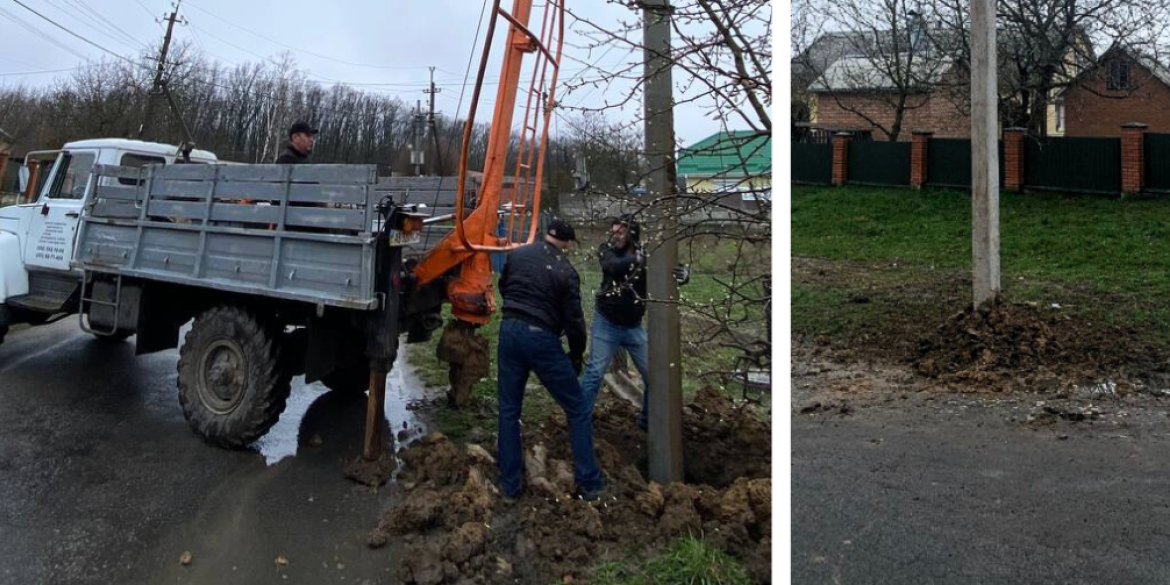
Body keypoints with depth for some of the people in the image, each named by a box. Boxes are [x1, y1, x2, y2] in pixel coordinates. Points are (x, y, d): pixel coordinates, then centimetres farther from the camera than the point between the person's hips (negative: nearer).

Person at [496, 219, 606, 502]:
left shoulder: (518, 254, 7)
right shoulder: (565, 272, -7)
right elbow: (574, 320, -6)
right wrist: (577, 355, 8)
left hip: (510, 331, 5)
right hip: (542, 338, -5)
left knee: (508, 411, 15)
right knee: (578, 411, 9)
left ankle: (510, 486, 18)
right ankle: (589, 484, 11)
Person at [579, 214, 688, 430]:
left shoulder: (646, 254, -7)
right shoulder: (606, 249, -8)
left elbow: (680, 272, -11)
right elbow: (612, 267, -30)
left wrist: (682, 272, -35)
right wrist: (636, 259, -45)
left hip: (634, 327, 2)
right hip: (606, 323, -2)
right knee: (595, 373, -7)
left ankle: (648, 420, 25)